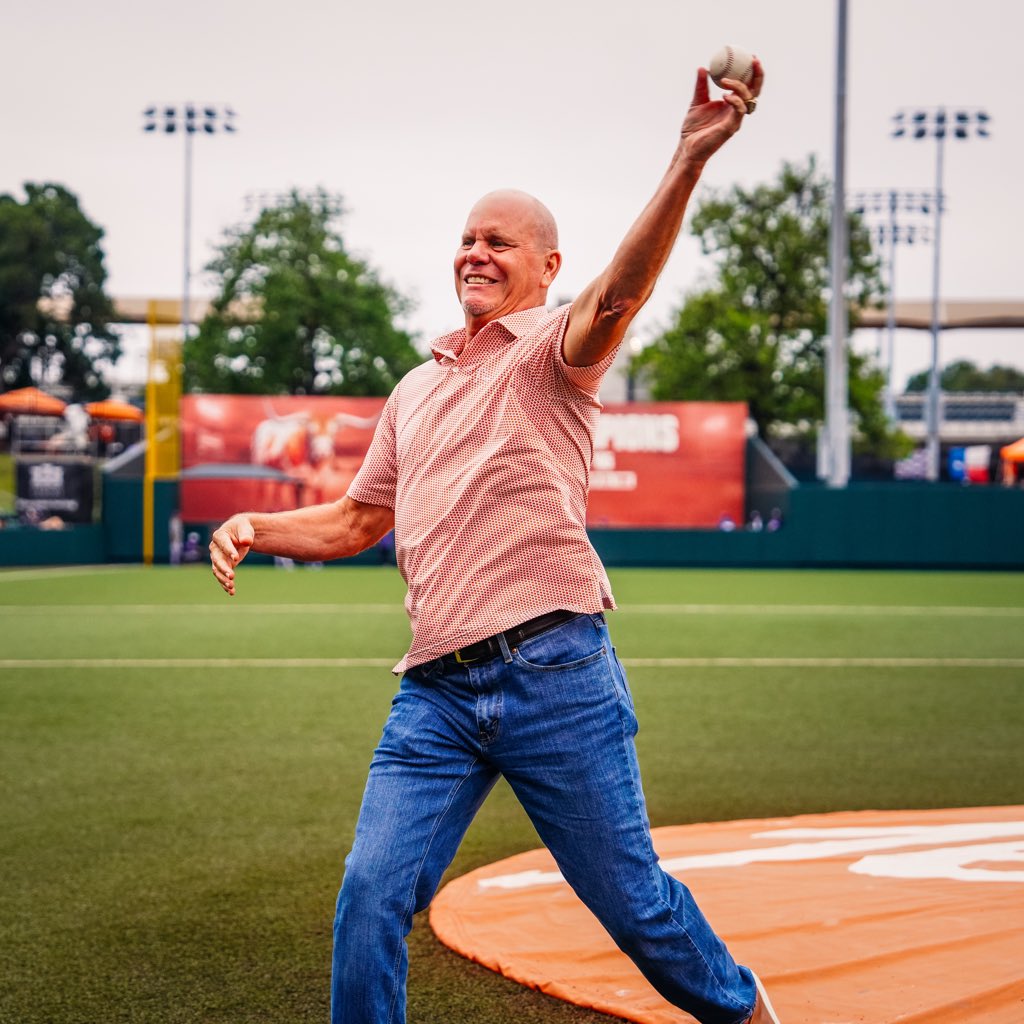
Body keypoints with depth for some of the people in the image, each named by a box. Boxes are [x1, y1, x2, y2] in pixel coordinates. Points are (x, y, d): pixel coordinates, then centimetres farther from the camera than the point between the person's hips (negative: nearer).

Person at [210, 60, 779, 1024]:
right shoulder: (416, 387, 22)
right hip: (435, 690, 5)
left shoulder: (553, 348, 2)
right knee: (371, 899, -4)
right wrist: (255, 526, 8)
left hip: (556, 673, -5)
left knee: (631, 900, 5)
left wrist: (687, 162, -38)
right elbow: (354, 521, 27)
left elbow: (617, 294, -21)